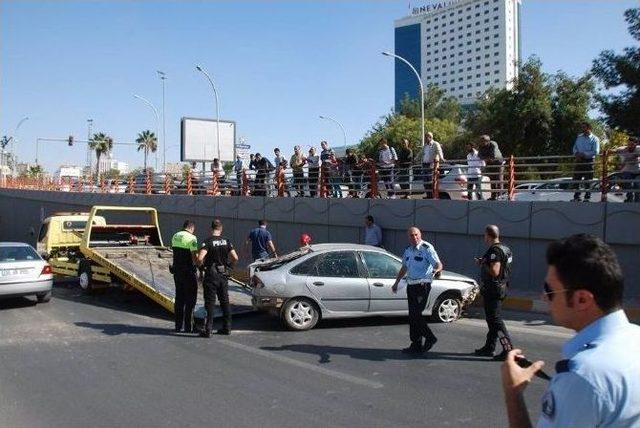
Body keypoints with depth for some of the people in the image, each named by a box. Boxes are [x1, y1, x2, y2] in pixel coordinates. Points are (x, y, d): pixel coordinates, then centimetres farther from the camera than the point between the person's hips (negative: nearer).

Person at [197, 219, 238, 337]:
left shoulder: (208, 241, -13)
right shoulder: (226, 241, 2)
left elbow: (200, 258, -24)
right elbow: (235, 258, -2)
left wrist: (201, 265, -4)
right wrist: (229, 267, 14)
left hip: (211, 275, -5)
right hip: (224, 275, 5)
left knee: (210, 303, 0)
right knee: (225, 301, 14)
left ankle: (208, 330, 0)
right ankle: (227, 327, 20)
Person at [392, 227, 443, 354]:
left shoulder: (427, 248, -9)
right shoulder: (408, 250, 13)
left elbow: (438, 264, -17)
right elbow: (404, 268, 25)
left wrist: (437, 270, -39)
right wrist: (396, 282, 27)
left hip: (423, 285, -8)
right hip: (411, 285, 8)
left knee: (416, 314, -12)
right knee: (412, 315, 8)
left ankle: (430, 338, 6)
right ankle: (416, 346, 15)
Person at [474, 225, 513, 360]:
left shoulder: (495, 251, -19)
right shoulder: (504, 249, 13)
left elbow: (494, 271, -27)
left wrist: (483, 264, -12)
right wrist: (483, 262, 16)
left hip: (493, 289, -11)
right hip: (501, 287, 11)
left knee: (495, 320, -7)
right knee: (491, 319, 17)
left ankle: (508, 349, -8)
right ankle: (489, 348, 26)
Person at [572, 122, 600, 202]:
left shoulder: (594, 139, -3)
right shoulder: (579, 137, 14)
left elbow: (596, 151, -12)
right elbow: (575, 147, 16)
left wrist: (584, 154, -18)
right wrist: (576, 153, -6)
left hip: (588, 161, -5)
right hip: (579, 160, 5)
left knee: (588, 180, 0)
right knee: (577, 179, 4)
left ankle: (587, 197, 8)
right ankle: (576, 197, 12)